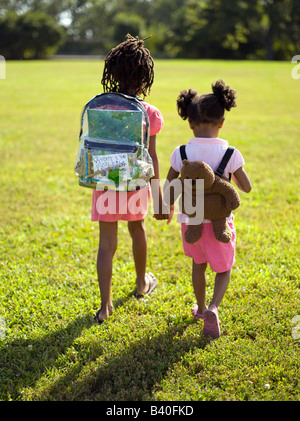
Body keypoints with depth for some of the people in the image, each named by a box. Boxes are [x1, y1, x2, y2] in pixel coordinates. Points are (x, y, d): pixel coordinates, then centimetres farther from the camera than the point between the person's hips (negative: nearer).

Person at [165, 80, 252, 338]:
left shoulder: (181, 152, -10)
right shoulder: (229, 153, -14)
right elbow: (246, 187, -7)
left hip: (190, 220, 2)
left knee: (198, 264, 24)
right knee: (224, 269, 15)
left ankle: (200, 308, 41)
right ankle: (213, 308, -9)